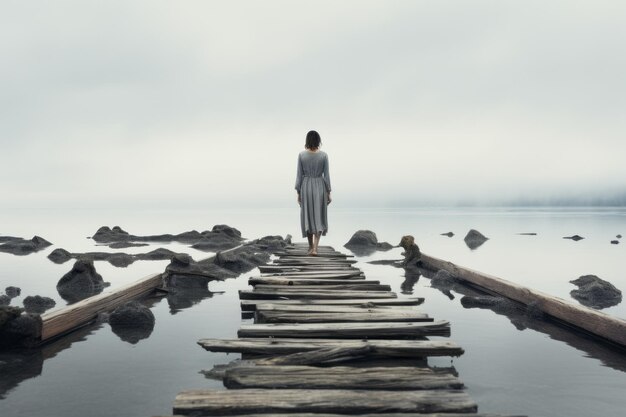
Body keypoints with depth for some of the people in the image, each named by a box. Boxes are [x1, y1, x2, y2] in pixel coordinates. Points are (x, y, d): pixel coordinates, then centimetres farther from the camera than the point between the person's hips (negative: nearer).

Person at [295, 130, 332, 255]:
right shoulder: (324, 155, -6)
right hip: (319, 187, 0)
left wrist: (298, 193, 3)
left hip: (306, 187, 1)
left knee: (308, 217, 14)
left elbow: (299, 175, -4)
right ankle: (315, 248, -9)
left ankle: (311, 246, 24)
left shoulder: (301, 155, -6)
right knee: (318, 218, 5)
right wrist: (328, 193, 3)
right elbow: (326, 175, -5)